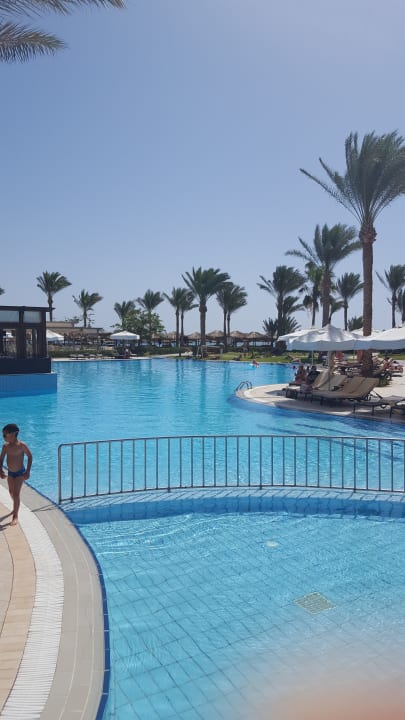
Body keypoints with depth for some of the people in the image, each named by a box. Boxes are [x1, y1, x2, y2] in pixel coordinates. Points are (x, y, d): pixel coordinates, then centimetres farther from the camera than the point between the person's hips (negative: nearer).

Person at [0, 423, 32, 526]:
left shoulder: (22, 445, -21)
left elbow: (30, 456, -11)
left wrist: (28, 471, -13)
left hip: (20, 473, -5)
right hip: (10, 472, 5)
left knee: (16, 493, -7)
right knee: (11, 492, 22)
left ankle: (15, 516, 6)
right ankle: (15, 507, 50)